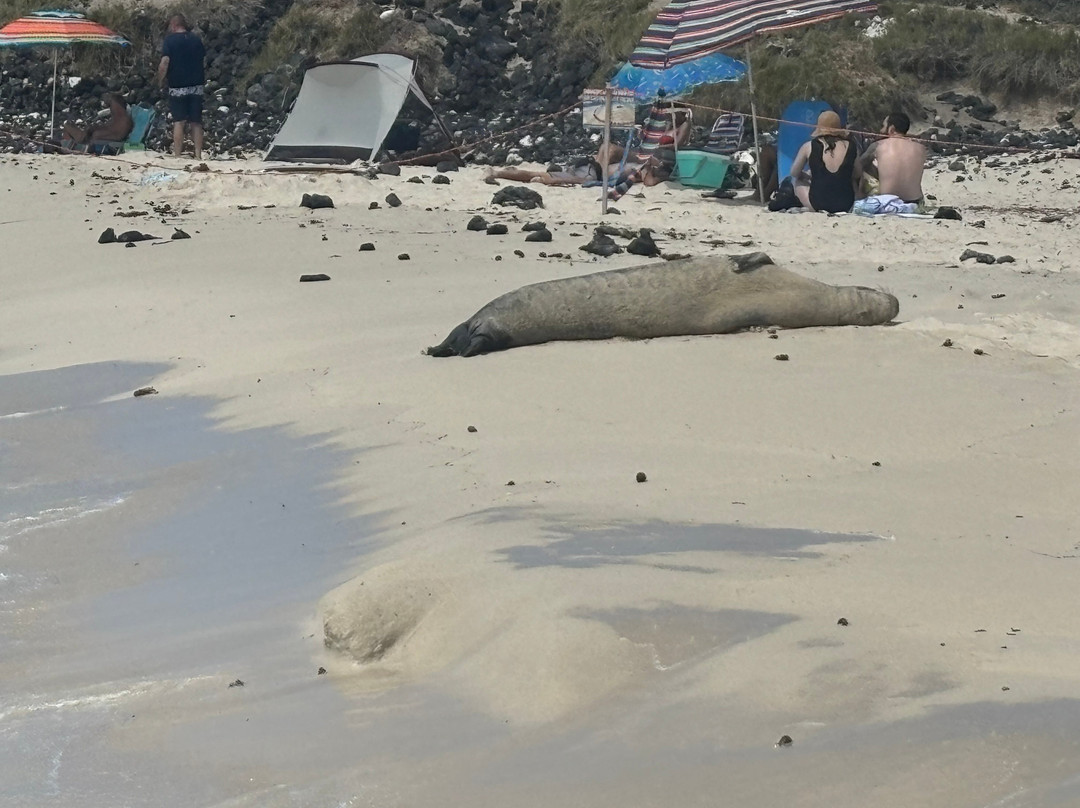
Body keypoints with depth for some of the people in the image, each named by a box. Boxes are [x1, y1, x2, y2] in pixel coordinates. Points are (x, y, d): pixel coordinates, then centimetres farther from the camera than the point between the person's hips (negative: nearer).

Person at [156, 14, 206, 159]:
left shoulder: (170, 40, -8)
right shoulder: (196, 39, 6)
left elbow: (165, 62, -16)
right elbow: (203, 60, 13)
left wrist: (160, 80, -3)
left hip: (177, 86, -4)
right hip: (196, 86, 4)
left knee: (179, 122, 0)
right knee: (196, 122, 7)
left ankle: (177, 156, -4)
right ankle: (198, 155, 5)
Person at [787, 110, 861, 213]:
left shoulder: (809, 147, -5)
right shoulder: (850, 147, -2)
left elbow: (794, 173, 8)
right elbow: (858, 176, 10)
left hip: (817, 204, -2)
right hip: (846, 206, 2)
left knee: (799, 182, 29)